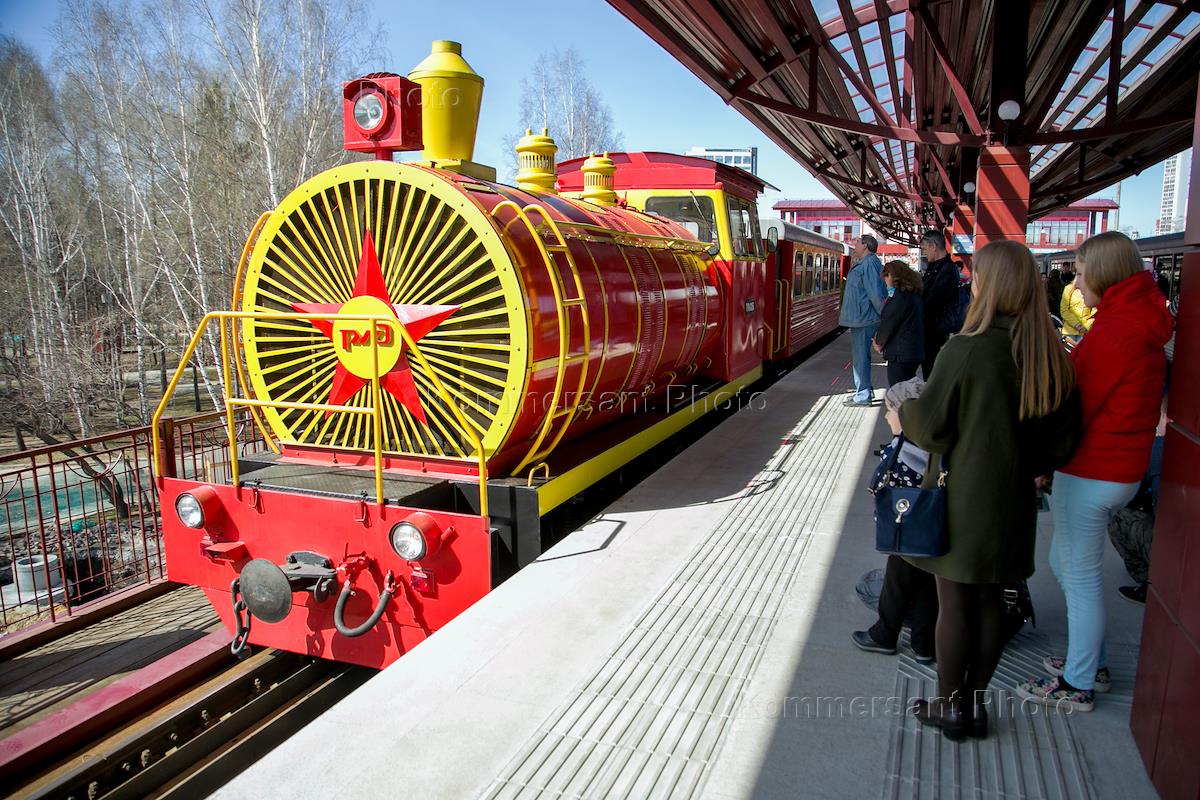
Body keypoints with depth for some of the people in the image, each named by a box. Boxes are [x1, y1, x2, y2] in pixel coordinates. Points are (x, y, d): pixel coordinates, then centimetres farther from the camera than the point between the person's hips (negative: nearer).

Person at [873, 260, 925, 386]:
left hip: (900, 355, -10)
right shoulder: (915, 295, 13)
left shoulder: (899, 296, -17)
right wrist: (881, 338, 9)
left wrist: (879, 341, 3)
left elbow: (889, 322, -14)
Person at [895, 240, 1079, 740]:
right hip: (1012, 498, 6)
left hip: (961, 497, -5)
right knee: (991, 600, 18)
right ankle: (975, 702, 31)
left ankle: (949, 707, 23)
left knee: (954, 602, 8)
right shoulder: (1050, 354, -3)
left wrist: (902, 412, 5)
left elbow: (929, 426, -15)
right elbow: (1064, 433, 5)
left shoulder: (966, 350, -21)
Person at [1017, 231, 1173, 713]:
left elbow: (1076, 406, -19)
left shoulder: (1112, 331, -19)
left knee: (1081, 578, 3)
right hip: (1123, 469, 9)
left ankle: (1078, 685, 18)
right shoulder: (1144, 326, 10)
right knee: (1065, 563, 22)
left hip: (1090, 472, -9)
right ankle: (1091, 657, 36)